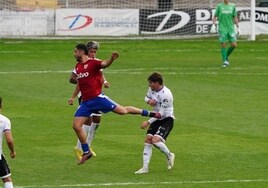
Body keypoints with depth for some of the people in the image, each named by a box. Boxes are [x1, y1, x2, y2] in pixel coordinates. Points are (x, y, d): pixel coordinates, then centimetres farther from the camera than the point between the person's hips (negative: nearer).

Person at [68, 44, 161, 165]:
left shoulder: (92, 63, -8)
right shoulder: (78, 66, 14)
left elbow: (105, 64, -28)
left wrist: (112, 59, -49)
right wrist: (73, 97, 31)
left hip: (97, 98, -7)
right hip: (85, 102, 7)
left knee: (122, 111, -8)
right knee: (76, 126, -1)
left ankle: (149, 113, 13)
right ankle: (86, 152, 12)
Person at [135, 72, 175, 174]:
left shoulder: (166, 94, -25)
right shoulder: (152, 89, -1)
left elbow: (161, 113, -24)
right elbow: (146, 97, 20)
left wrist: (148, 122, -23)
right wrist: (149, 101, -6)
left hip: (167, 119, -8)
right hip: (157, 119, 8)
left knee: (155, 140, -24)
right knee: (148, 140, -2)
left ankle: (169, 155, 5)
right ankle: (145, 168, 0)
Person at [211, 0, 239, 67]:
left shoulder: (232, 6, 7)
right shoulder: (219, 6, 2)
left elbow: (235, 18, 12)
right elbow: (215, 16, 5)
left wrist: (238, 27, 8)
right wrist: (213, 25, -9)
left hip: (231, 29, 2)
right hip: (222, 29, -2)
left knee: (234, 45, -4)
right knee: (223, 45, -5)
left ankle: (226, 56, 20)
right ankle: (225, 61, 5)